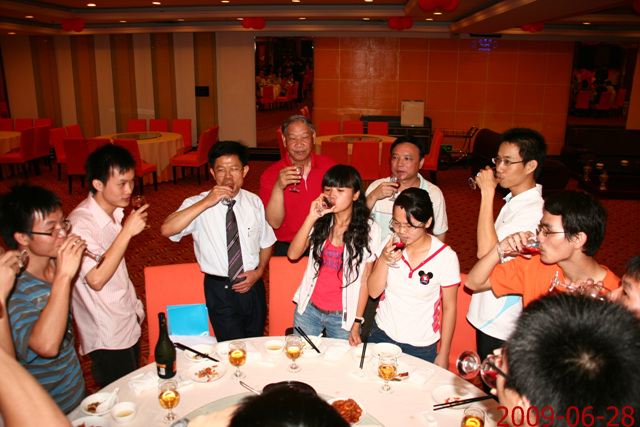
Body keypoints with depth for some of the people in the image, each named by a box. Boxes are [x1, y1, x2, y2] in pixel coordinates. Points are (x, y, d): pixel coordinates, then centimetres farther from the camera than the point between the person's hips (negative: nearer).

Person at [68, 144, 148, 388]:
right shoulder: (80, 224, -24)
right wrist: (127, 231, -32)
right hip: (108, 340, -8)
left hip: (129, 325, 8)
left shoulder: (115, 212, 3)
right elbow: (96, 279, -34)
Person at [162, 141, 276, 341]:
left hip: (252, 285, 3)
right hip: (220, 290, -3)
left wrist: (259, 271, -4)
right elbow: (167, 230, -27)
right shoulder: (198, 204, -9)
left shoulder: (255, 202, 1)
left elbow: (266, 242, 12)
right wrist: (206, 203, -30)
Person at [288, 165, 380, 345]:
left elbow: (365, 280, -6)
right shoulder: (320, 222, 0)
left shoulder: (369, 230, -8)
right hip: (308, 310, 3)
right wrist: (311, 218, -20)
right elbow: (293, 254, -12)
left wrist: (357, 324, -5)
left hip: (342, 316, -2)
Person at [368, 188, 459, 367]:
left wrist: (443, 354, -1)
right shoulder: (390, 245, -6)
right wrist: (384, 260, -23)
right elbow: (374, 292, -6)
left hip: (420, 346, -2)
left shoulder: (446, 257, -15)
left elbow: (449, 308, -6)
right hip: (382, 335, 3)